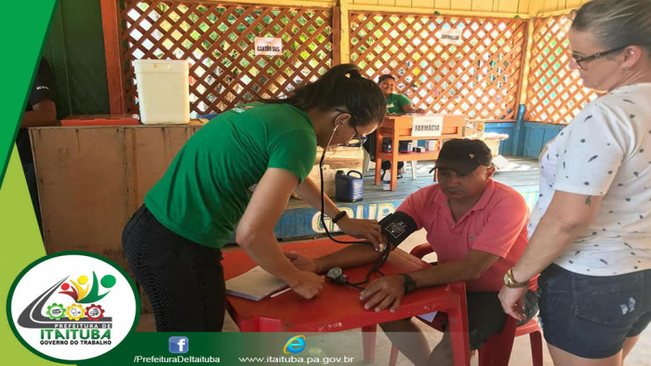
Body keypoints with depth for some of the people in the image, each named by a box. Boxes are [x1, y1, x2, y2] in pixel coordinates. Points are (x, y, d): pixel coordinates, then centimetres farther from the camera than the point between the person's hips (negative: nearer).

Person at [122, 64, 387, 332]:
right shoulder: (299, 137, -19)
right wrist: (297, 280, -7)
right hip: (178, 250, -8)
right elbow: (251, 234, -25)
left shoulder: (274, 111, 8)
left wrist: (342, 220, 30)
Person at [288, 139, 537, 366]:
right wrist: (318, 265, -34)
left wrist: (406, 282, -52)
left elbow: (472, 268, -37)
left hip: (509, 293, -4)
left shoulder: (508, 203, -25)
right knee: (387, 307, -12)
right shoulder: (426, 199, -12)